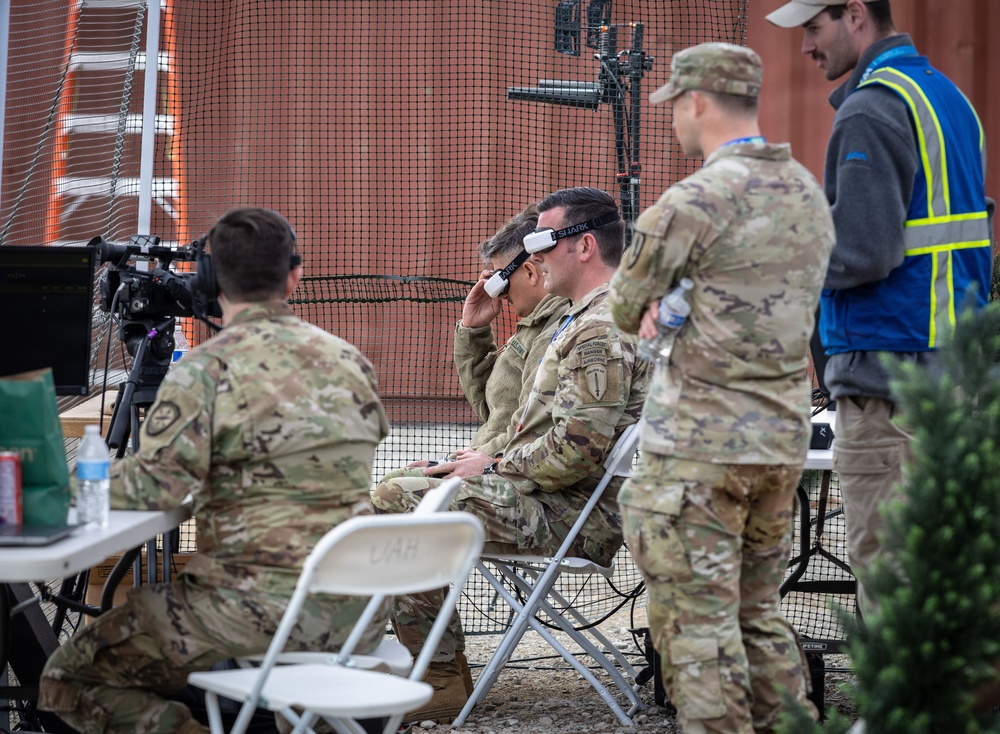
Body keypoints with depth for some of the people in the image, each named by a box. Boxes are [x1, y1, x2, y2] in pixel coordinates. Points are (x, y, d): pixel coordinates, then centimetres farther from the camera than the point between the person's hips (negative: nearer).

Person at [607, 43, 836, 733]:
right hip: (784, 441, 8)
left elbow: (624, 310, -4)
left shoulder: (695, 200, -15)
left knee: (696, 622, -1)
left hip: (699, 444, -8)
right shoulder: (809, 192, 10)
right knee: (757, 612, 17)